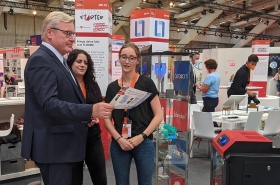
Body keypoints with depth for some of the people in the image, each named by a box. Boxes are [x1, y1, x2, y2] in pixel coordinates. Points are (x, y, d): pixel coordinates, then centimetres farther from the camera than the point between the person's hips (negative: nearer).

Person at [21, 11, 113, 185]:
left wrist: (85, 117, 7)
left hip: (61, 144, 10)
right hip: (53, 145, -10)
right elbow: (49, 103, -28)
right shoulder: (41, 60, -16)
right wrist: (90, 111, -34)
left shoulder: (57, 60, 16)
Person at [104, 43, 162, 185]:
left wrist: (141, 137, -12)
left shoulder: (146, 83, -3)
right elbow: (107, 118, 8)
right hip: (119, 144, 3)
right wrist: (119, 139, -7)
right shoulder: (112, 87, 6)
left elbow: (158, 115, -4)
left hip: (144, 143, -2)